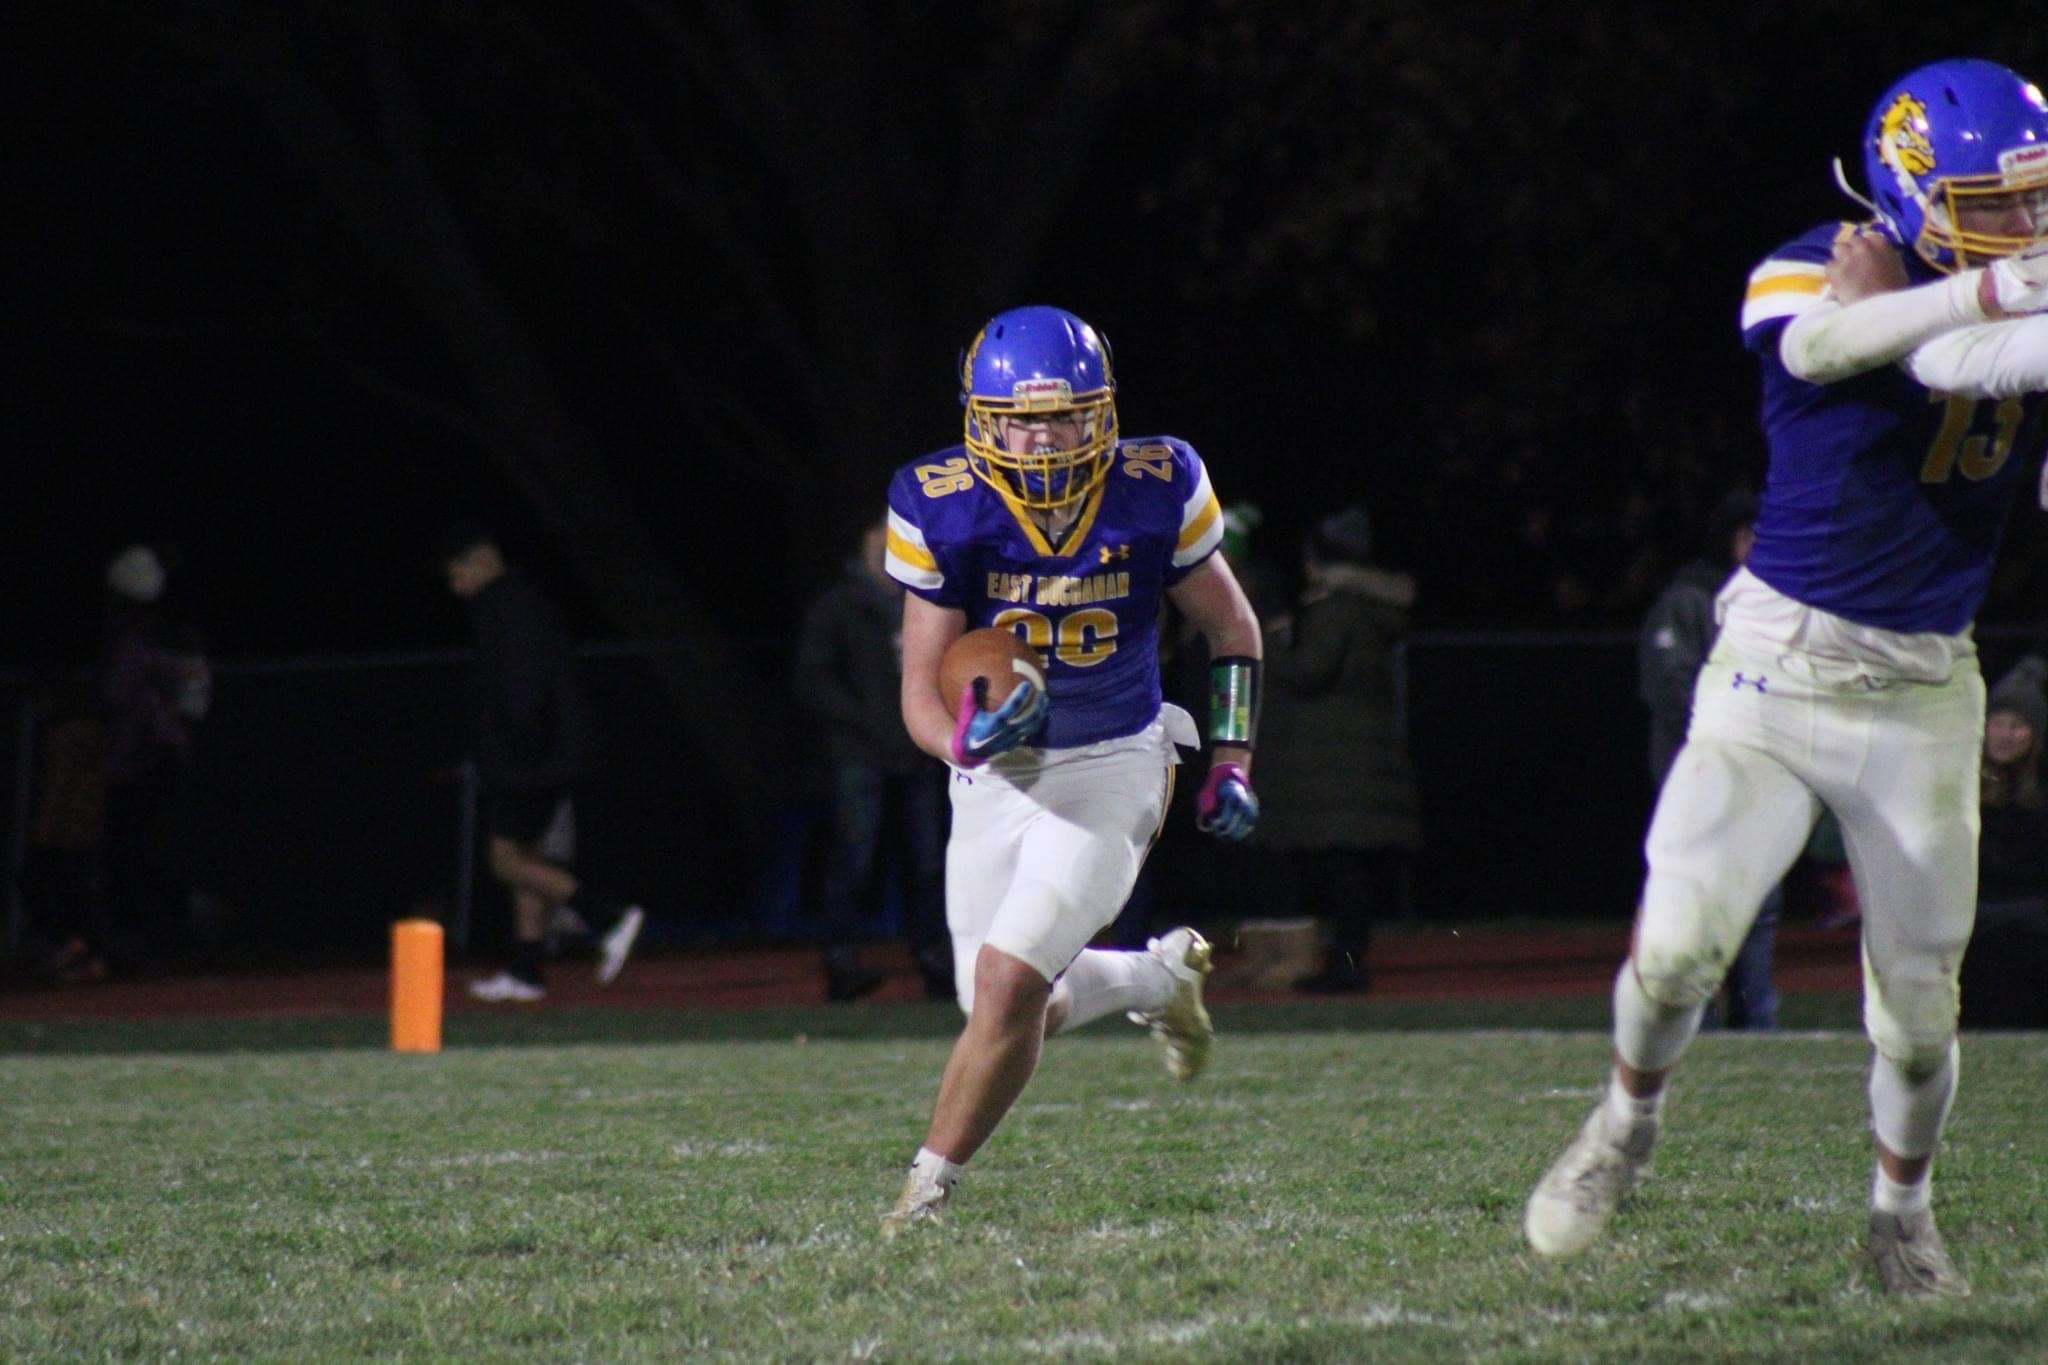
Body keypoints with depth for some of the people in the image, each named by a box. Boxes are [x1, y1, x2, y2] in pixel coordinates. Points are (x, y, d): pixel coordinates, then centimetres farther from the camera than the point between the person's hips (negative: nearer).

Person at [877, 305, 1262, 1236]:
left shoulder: (1154, 492, -15)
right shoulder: (943, 512, -16)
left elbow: (1232, 629, 4)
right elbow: (921, 695, -12)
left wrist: (1231, 766, 0)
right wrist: (964, 737, -34)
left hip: (1111, 771, -2)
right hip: (997, 776, 2)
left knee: (1010, 982, -17)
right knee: (1015, 1010, 7)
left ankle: (927, 1192, -1)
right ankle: (1160, 978, 39)